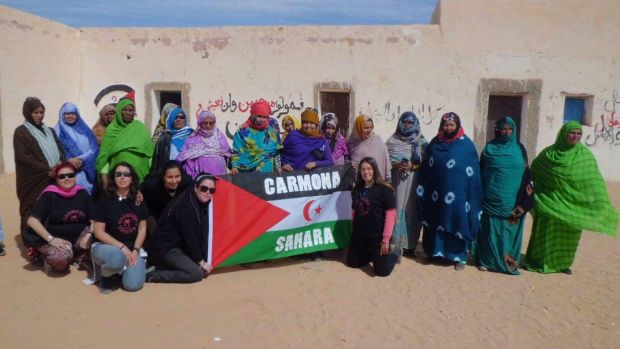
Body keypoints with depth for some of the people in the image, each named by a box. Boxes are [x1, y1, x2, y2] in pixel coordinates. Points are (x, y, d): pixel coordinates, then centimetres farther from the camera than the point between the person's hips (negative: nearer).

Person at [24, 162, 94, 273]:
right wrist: (51, 239, -22)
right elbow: (32, 220, -15)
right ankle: (50, 260, 1)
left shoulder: (82, 194, 2)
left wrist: (89, 234, -18)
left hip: (78, 238, 4)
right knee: (62, 255, -35)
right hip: (56, 240, -4)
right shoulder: (49, 195, -8)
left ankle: (77, 256, 1)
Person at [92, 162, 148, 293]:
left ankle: (119, 268, 17)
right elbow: (99, 232, -10)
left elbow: (142, 228, 5)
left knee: (133, 285, -18)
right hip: (106, 246, -3)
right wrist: (122, 247, -18)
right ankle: (105, 274, -2)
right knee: (117, 258, -40)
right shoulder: (105, 201, -8)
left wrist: (135, 250, -9)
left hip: (132, 248, 3)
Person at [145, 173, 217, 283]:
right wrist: (201, 262, -12)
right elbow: (190, 237, -22)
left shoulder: (201, 204, 5)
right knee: (197, 273, -16)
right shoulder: (187, 207, -24)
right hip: (165, 249, -10)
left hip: (179, 246, 10)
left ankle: (162, 267, 10)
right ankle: (153, 275, -8)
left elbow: (202, 235, 7)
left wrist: (203, 260, 4)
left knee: (203, 269, 11)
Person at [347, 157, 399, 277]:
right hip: (359, 235, 6)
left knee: (382, 270, -3)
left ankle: (395, 252, 26)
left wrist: (386, 240, -17)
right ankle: (372, 254, 39)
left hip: (378, 236, -5)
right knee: (352, 263, 15)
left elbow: (391, 214, -15)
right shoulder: (357, 189, 4)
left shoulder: (384, 189, -13)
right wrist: (354, 229, 11)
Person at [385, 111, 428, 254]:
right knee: (397, 209, -3)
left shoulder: (421, 141, 6)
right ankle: (395, 243, 5)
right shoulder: (393, 140, 7)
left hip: (413, 181, 0)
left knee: (411, 210, 1)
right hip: (397, 181, 0)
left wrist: (413, 166, -14)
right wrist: (397, 165, -15)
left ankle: (411, 244, 11)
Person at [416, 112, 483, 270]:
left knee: (457, 223, 3)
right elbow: (425, 168, 9)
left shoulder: (466, 145, -3)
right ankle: (436, 250, 27)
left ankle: (459, 256, 15)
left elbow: (474, 171, -3)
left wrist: (472, 194, -6)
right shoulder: (434, 143, 6)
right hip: (436, 193, 3)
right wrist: (423, 189, 3)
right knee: (437, 221, 11)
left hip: (457, 194, -3)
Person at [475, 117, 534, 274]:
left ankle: (510, 261, 17)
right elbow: (481, 172, 4)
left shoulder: (519, 149, 6)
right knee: (491, 229, 3)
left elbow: (526, 173, 8)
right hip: (492, 198, -1)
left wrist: (524, 200, 2)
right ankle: (486, 260, 13)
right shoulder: (489, 148, 3)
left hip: (513, 200, 1)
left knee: (510, 229, 6)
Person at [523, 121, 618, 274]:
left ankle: (563, 262, 28)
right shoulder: (548, 153, -3)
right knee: (545, 231, 6)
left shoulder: (586, 155, -3)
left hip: (572, 204, 1)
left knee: (569, 234, 11)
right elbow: (533, 171, 11)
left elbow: (595, 182, -4)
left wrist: (602, 207, -9)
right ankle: (537, 260, 21)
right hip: (550, 202, -1)